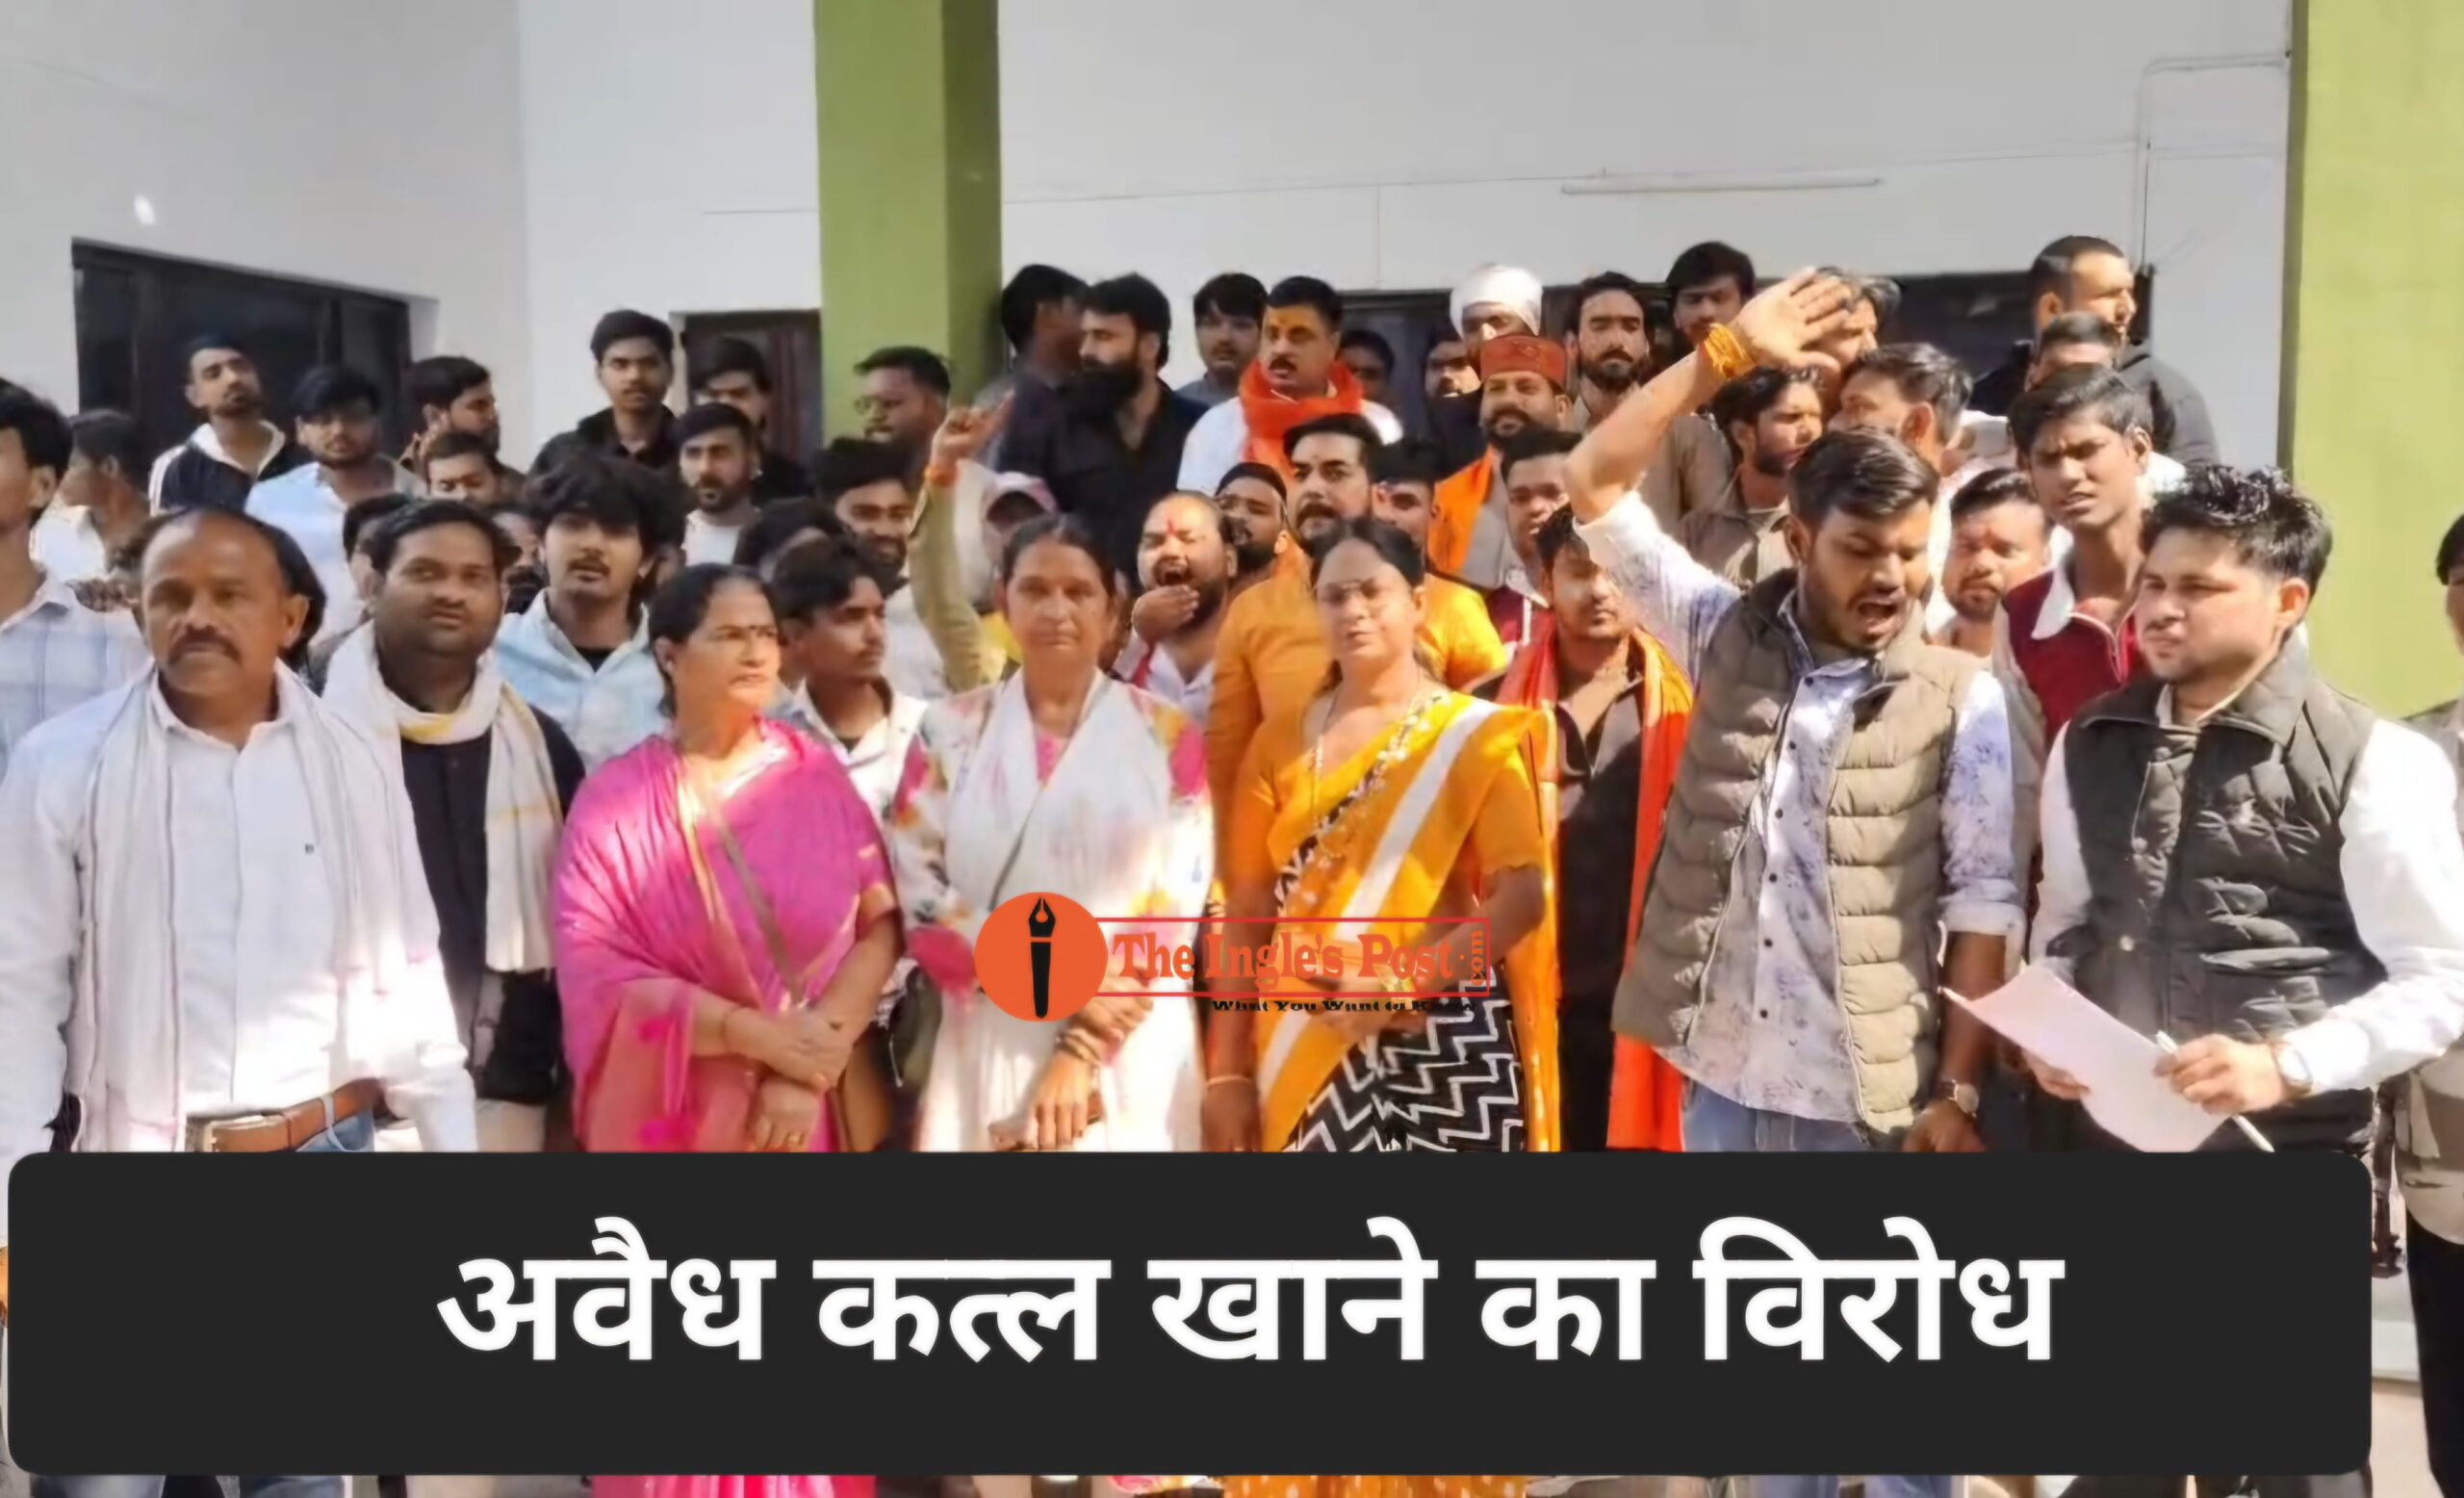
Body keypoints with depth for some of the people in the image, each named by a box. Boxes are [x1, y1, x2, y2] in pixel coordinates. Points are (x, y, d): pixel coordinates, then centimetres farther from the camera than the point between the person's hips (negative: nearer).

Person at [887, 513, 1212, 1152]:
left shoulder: (1166, 738, 2)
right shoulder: (952, 731, 5)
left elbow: (1174, 905, -4)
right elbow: (919, 889, -3)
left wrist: (1082, 1050, -11)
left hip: (1130, 1058, 0)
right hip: (986, 1051, 1)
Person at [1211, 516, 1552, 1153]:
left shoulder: (1476, 737, 1)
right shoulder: (1281, 740, 9)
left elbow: (1522, 897, -8)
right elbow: (1247, 909, 6)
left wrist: (1397, 988, -16)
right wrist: (1228, 1069, 2)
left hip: (1444, 1046, -2)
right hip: (1304, 1051, 2)